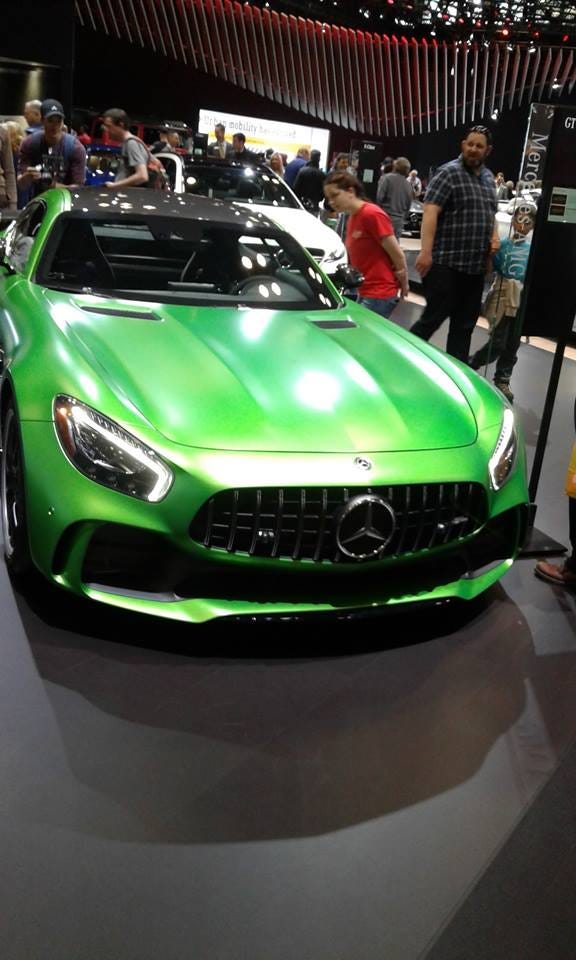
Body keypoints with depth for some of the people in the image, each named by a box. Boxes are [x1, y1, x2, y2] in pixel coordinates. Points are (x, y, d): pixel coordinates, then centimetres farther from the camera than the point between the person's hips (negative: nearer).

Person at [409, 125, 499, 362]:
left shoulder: (489, 178, 17)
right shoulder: (448, 173, -6)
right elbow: (430, 212, -16)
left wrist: (495, 236, 8)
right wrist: (426, 251, -26)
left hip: (476, 265, 7)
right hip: (446, 262, -7)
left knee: (465, 324, 9)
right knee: (433, 318, -6)